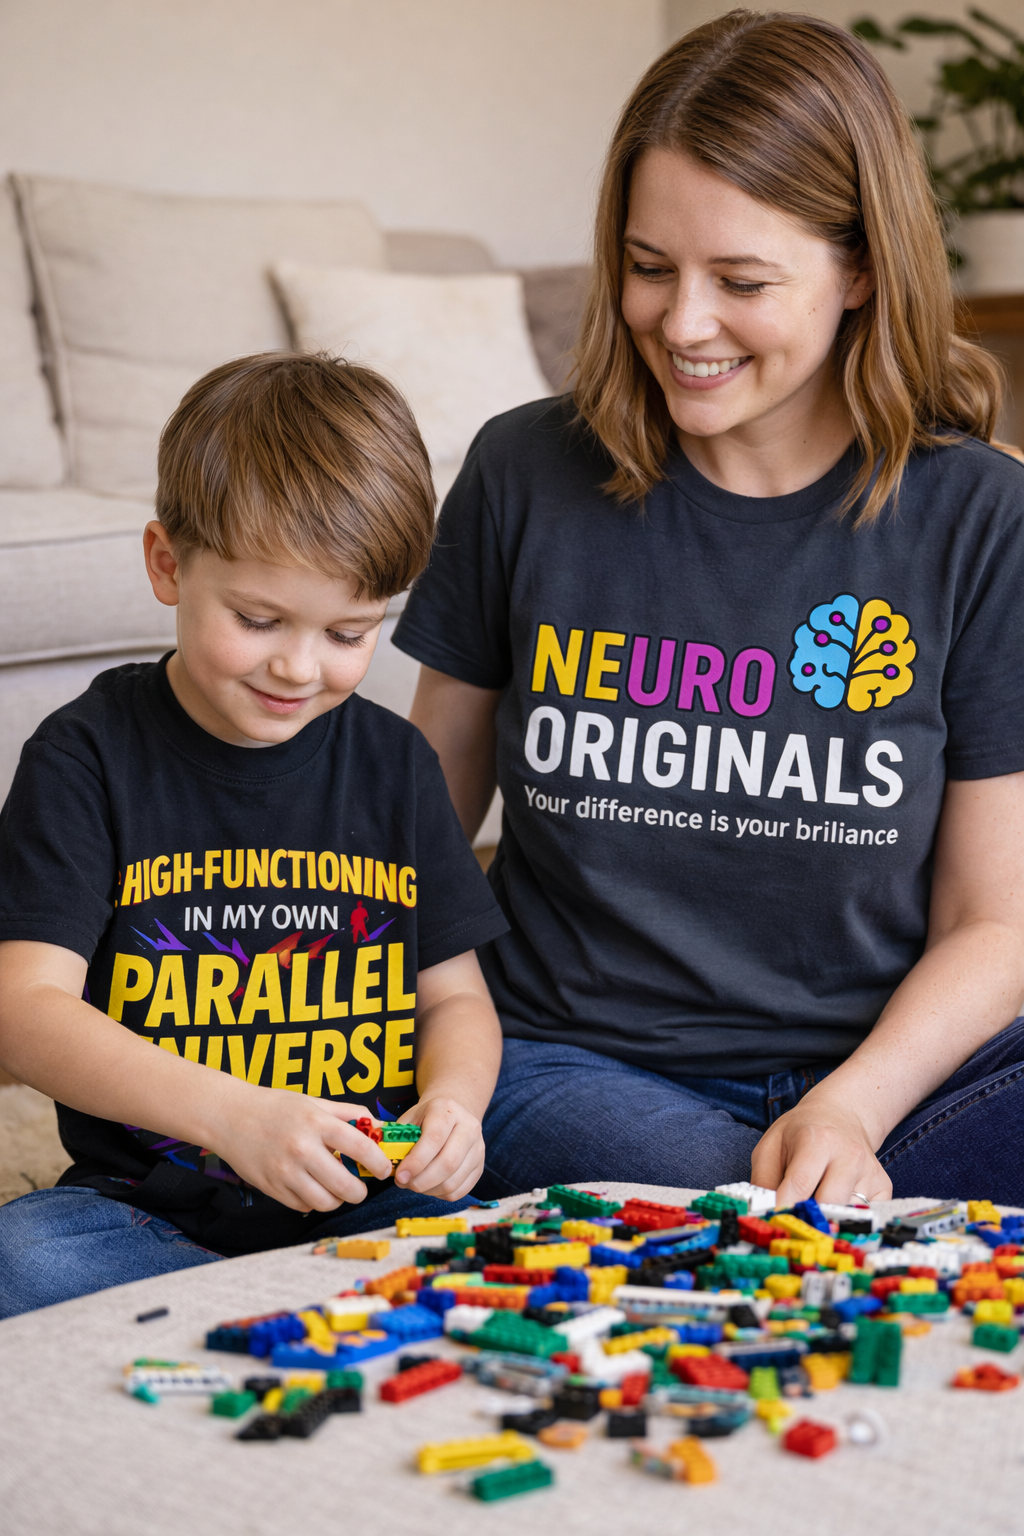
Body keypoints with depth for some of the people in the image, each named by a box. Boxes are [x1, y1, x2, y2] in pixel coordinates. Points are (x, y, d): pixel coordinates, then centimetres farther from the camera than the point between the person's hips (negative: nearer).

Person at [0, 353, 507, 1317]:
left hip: (370, 1205, 1)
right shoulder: (90, 756, -4)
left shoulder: (393, 763, 7)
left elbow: (456, 995, 13)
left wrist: (453, 1100, -11)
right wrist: (231, 1112, -27)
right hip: (149, 1208, -1)